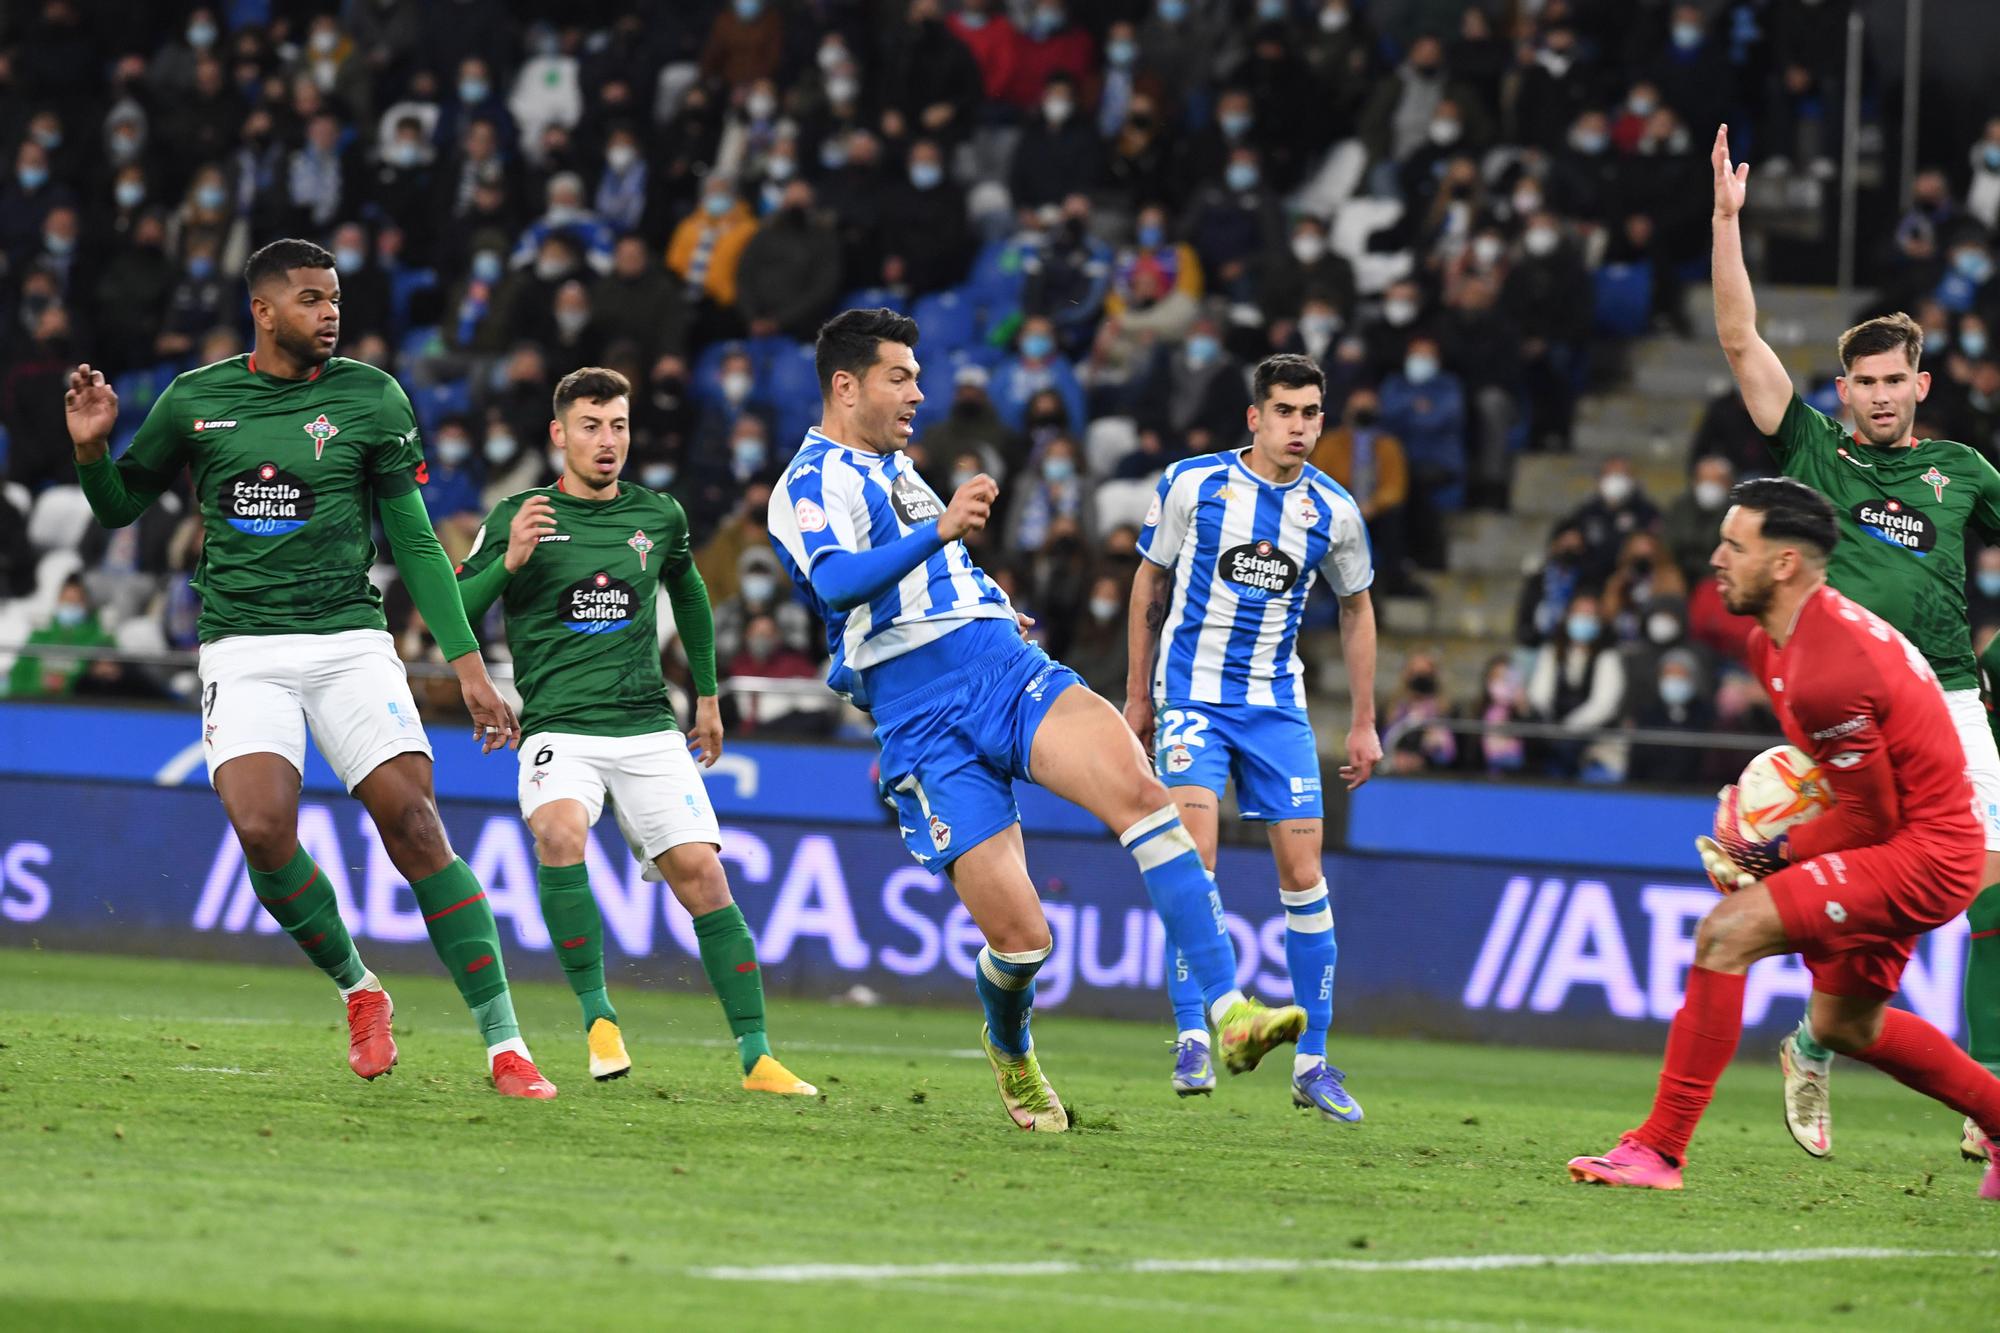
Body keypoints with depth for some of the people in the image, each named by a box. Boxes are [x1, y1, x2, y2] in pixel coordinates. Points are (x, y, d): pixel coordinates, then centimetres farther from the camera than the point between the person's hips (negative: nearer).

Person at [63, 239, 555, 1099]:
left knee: (414, 824, -14)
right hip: (243, 651, 0)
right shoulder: (194, 401, 6)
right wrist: (90, 449, -4)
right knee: (262, 829, -21)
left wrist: (467, 663, 2)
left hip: (350, 641, 0)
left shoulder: (370, 398, 3)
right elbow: (119, 506, 18)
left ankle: (504, 1044, -11)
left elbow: (413, 541, 7)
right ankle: (356, 989, 6)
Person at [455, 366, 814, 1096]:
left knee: (701, 873, -8)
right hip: (558, 729, -3)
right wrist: (508, 563, -17)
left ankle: (756, 1057, -2)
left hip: (649, 732, 3)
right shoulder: (517, 518, 0)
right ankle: (597, 1015, -16)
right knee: (560, 833, -31)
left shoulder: (658, 516, 10)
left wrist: (707, 696, 31)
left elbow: (688, 592, 29)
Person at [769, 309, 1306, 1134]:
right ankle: (1010, 1052, 25)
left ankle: (1230, 1012, -33)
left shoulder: (894, 468, 25)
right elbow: (838, 583, -23)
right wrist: (939, 530, -34)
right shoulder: (809, 486, -2)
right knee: (1019, 936, -11)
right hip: (924, 721, -6)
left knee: (1139, 791, -24)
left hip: (1010, 671, 6)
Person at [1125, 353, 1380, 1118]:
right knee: (1193, 854, -20)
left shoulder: (1333, 511, -1)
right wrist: (1139, 696, 8)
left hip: (1276, 704, 2)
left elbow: (1356, 608, 13)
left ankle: (1312, 1063, 6)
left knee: (1303, 874, -1)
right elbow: (1150, 581, 7)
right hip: (1192, 696, -2)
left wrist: (1364, 724, 12)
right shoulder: (1191, 484, -6)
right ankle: (1192, 1038, -15)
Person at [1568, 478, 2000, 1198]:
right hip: (1903, 847, 11)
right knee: (1845, 1024, 24)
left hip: (1921, 855, -11)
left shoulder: (1828, 671, -27)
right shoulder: (1770, 641, 6)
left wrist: (1768, 857, -9)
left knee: (1727, 929, -21)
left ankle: (1660, 1148, -20)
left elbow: (1869, 821, -20)